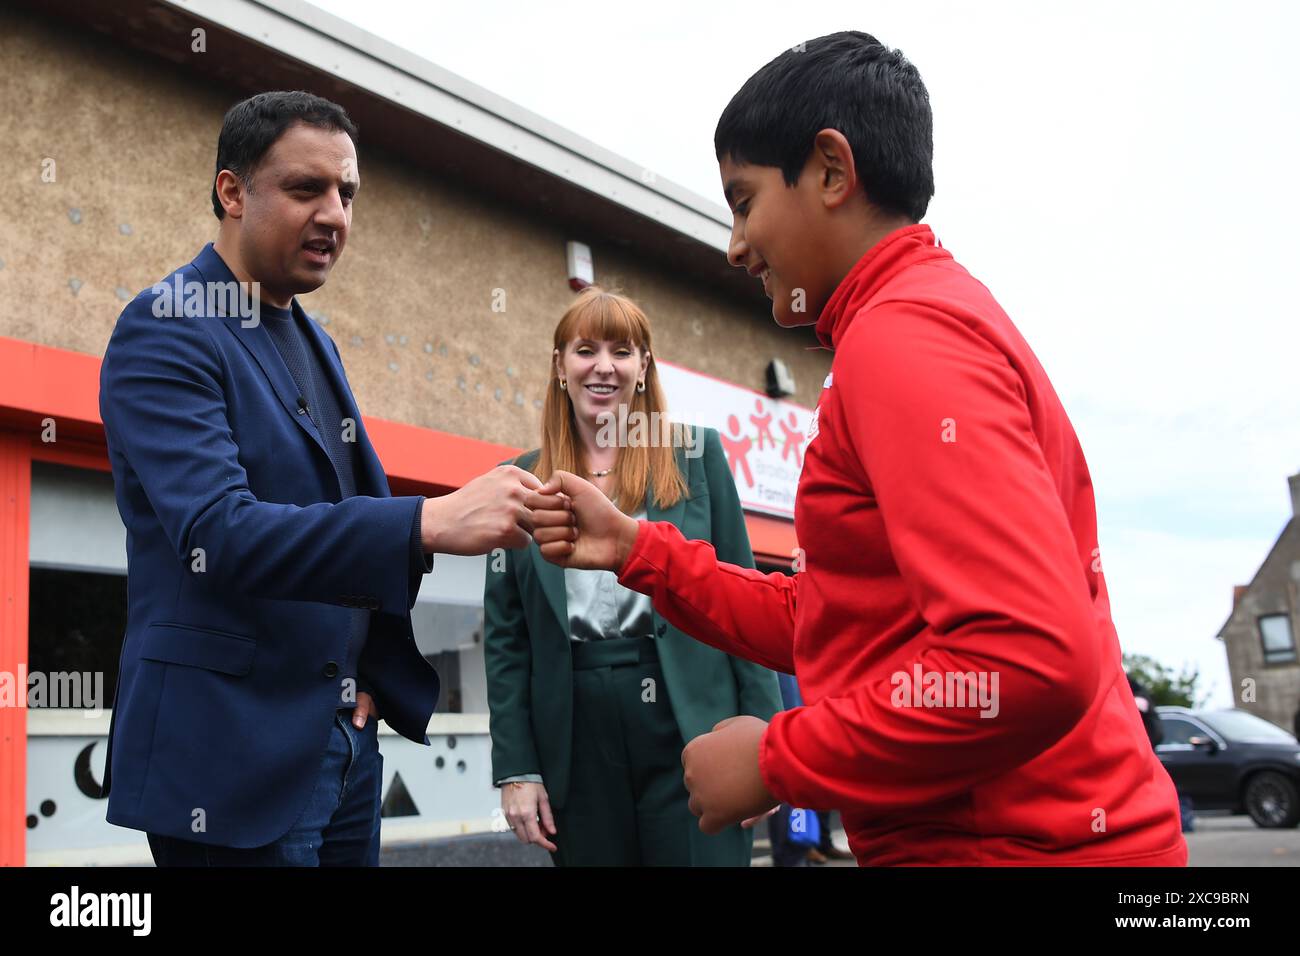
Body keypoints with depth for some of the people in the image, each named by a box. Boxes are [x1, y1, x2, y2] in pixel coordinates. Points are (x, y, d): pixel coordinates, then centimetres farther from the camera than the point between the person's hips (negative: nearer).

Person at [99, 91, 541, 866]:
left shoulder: (315, 343, 13)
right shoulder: (165, 331, -12)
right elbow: (218, 533, -26)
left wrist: (372, 674, 6)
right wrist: (432, 522, -36)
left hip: (344, 741, 8)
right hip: (229, 750, -7)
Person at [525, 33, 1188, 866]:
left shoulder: (902, 336, -16)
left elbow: (1033, 660, -28)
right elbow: (831, 628, 13)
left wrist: (776, 760, -17)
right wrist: (636, 549, 8)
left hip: (1013, 841, -9)